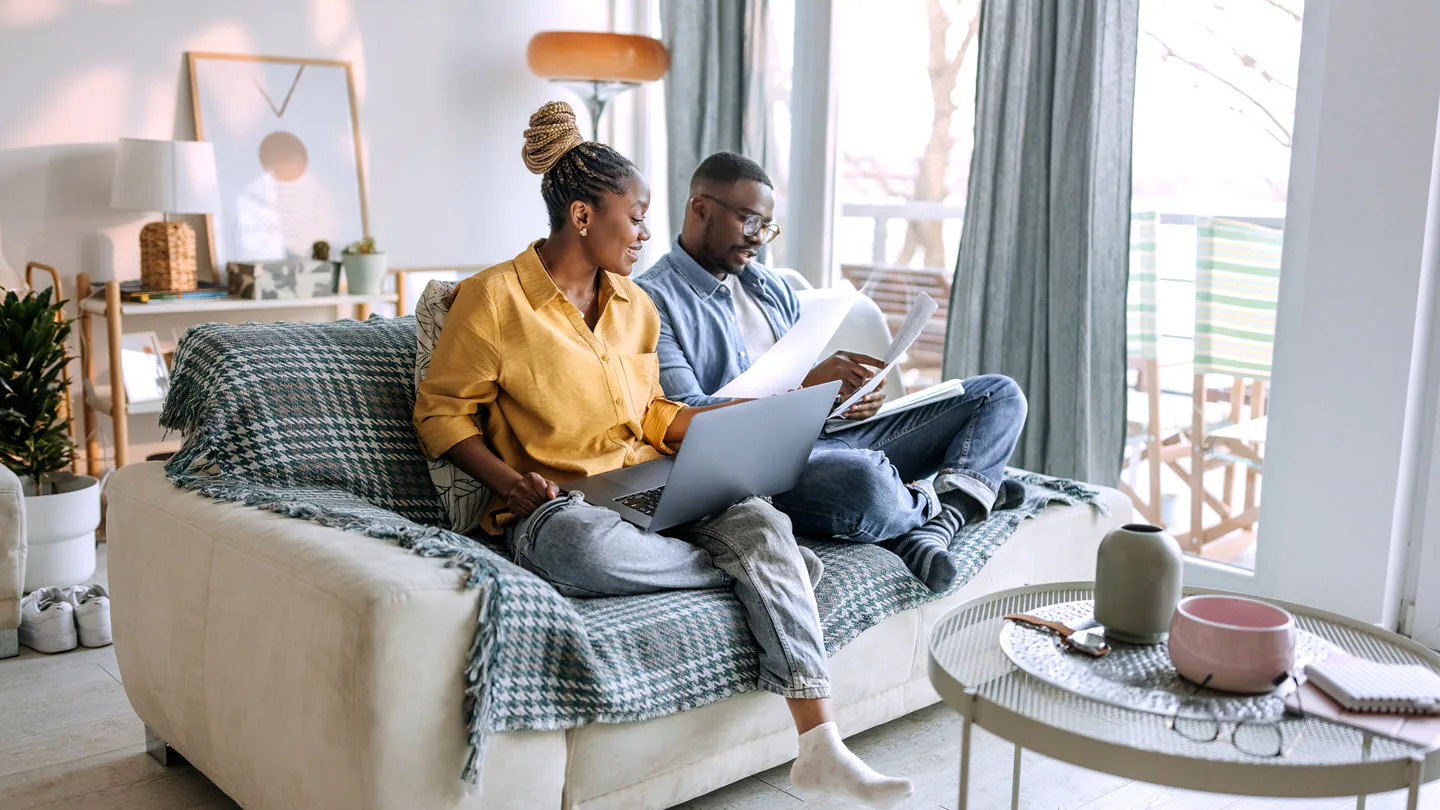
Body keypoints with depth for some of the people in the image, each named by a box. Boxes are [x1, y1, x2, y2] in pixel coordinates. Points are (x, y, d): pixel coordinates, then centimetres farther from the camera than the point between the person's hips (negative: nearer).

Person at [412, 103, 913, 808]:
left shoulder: (635, 305, 18)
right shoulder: (493, 299, -2)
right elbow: (442, 413, 1)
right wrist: (507, 480, -16)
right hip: (559, 505, -5)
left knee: (759, 517, -26)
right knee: (590, 551, -41)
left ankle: (818, 746, -30)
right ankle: (768, 567, -15)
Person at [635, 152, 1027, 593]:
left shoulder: (771, 285, 23)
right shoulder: (652, 299, -3)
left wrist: (858, 394, -3)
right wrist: (808, 384, -21)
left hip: (829, 435, 8)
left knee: (1000, 395, 2)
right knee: (864, 481, -42)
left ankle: (927, 531, -23)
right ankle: (927, 504, -3)